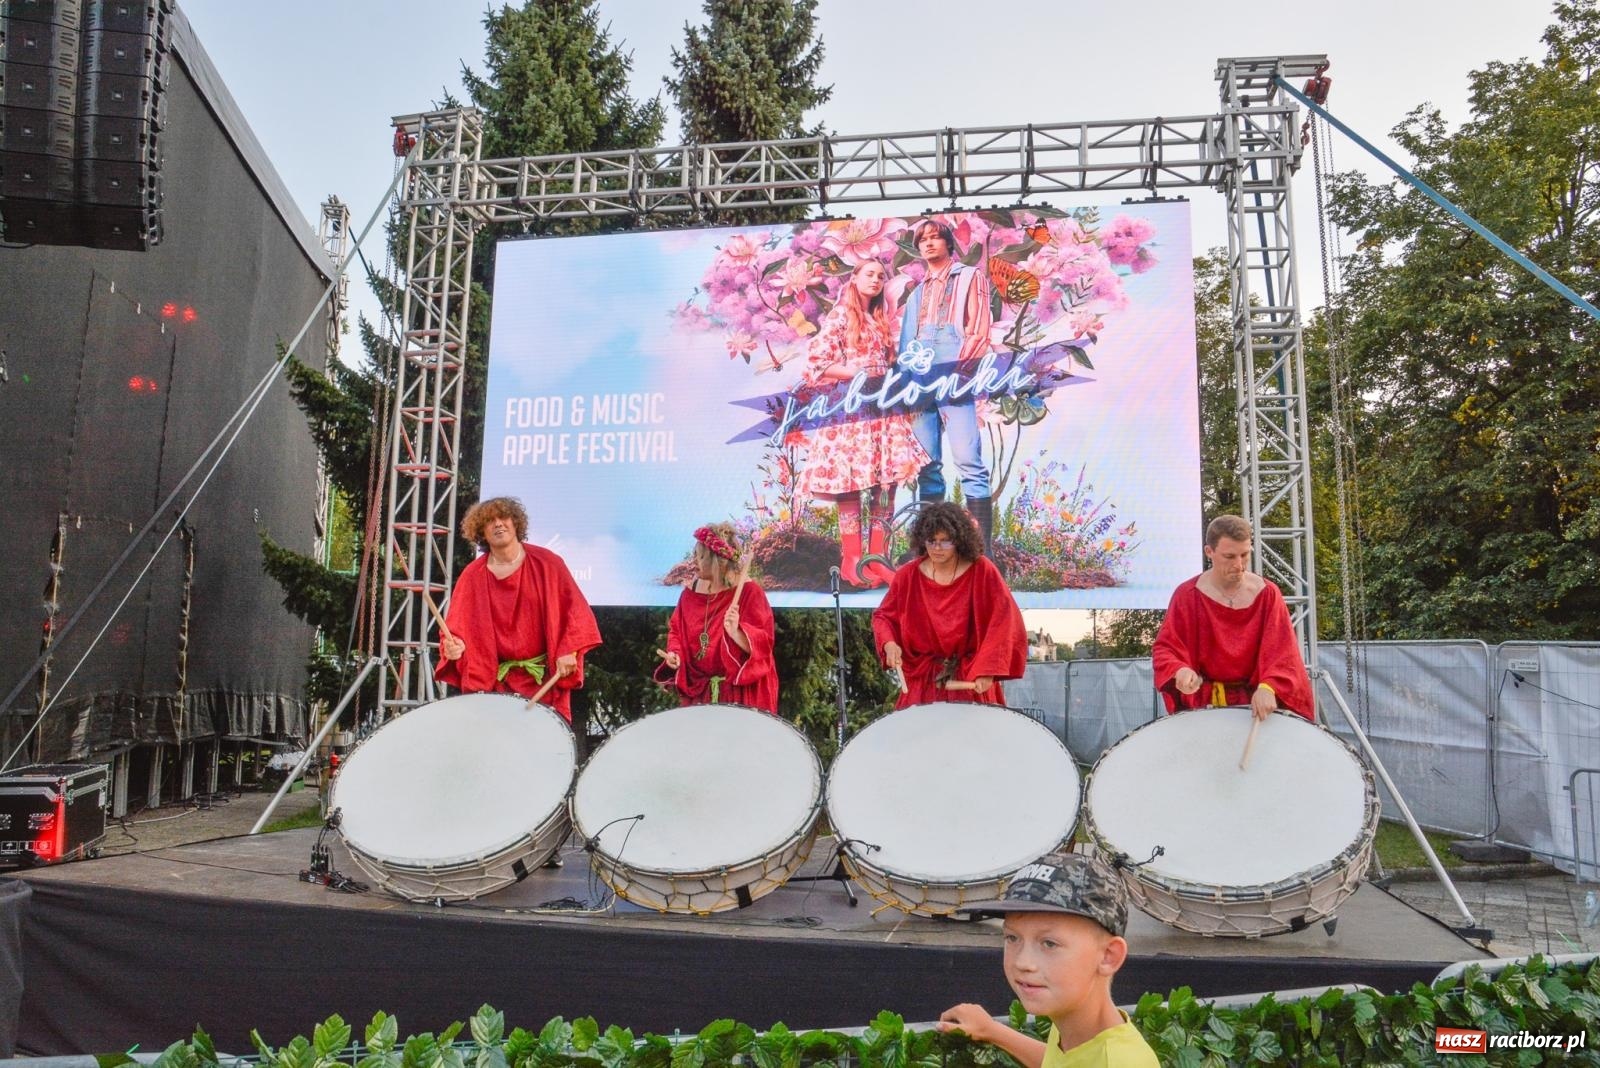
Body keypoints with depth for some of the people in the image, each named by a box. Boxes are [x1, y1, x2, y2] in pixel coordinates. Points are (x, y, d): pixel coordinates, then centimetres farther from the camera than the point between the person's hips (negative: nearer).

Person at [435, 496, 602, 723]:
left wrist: (568, 651, -14)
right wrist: (454, 646, -21)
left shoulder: (546, 563, -3)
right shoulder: (473, 575, 0)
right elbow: (459, 625, 1)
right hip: (494, 678, 1)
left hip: (545, 676, -1)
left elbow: (574, 608, -3)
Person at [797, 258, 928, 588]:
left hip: (883, 409, 7)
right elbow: (815, 360, -7)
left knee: (886, 482, -1)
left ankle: (878, 557, 5)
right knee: (852, 484, -8)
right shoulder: (840, 316, 1)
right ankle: (852, 561, -3)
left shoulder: (882, 321, 22)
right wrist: (856, 373, -13)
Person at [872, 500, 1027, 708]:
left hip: (973, 679, -1)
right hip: (923, 678, 2)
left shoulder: (982, 571, -8)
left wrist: (988, 669, -21)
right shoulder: (908, 575, -2)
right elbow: (883, 616, 9)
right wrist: (889, 643, -12)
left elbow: (1004, 621, -12)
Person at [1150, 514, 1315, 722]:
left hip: (1258, 696, 1)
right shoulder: (1187, 595, -5)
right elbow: (1165, 648, -5)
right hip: (1203, 698, -1)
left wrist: (1268, 686, -26)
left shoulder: (1267, 594, -1)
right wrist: (1180, 670, -26)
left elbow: (1282, 651, -8)